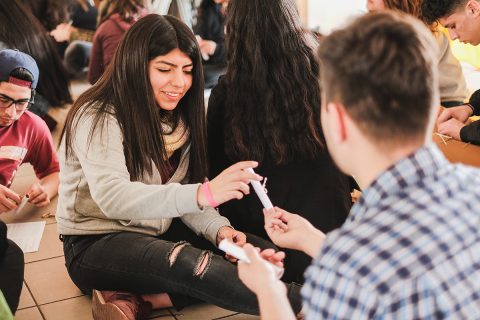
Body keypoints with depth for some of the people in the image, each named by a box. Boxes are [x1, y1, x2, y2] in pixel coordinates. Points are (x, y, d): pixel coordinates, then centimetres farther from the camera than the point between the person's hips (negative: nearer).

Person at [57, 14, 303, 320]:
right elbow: (112, 197, -34)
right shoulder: (98, 118, -18)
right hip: (97, 244, -7)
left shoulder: (178, 118, 5)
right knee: (190, 262, -36)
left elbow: (182, 195, 1)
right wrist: (203, 193, -46)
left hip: (157, 233, 8)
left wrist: (218, 228, -20)